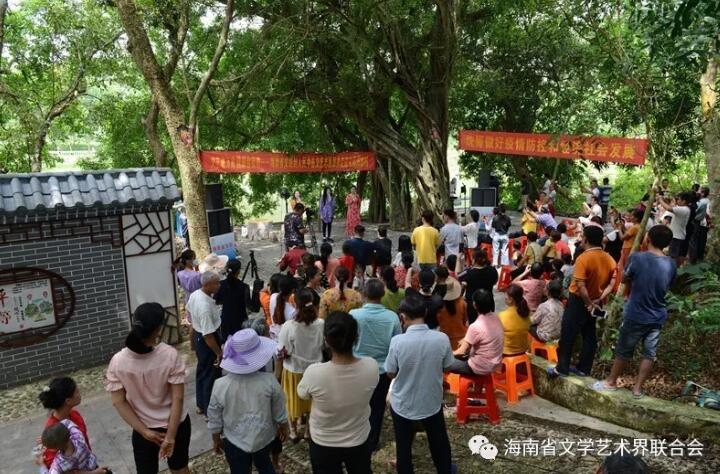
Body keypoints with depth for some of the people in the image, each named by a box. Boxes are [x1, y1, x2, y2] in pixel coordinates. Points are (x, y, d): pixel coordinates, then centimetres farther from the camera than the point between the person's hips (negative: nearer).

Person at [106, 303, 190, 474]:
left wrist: (145, 431, -8)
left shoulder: (117, 362, -17)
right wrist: (170, 435, -14)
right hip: (176, 425, -1)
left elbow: (119, 402, -12)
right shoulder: (170, 355, -23)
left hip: (144, 430, 1)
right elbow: (178, 398, -21)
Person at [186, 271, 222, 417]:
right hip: (206, 341, -10)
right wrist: (219, 352, -21)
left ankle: (201, 404, 42)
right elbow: (208, 335, -32)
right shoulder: (205, 307, -36)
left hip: (198, 336, 10)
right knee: (211, 376, 7)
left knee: (202, 371, 24)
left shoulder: (194, 295, -7)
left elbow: (189, 309, 14)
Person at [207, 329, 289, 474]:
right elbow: (279, 412, -8)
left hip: (235, 441, -1)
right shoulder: (269, 381, -24)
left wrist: (216, 440, 9)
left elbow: (215, 420, -10)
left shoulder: (220, 385, -24)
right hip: (264, 438, 1)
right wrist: (283, 427, 12)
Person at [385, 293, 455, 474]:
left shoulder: (398, 341, -25)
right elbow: (447, 367, -3)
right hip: (431, 402, 2)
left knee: (404, 447, 20)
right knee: (439, 443, 26)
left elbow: (390, 373, -12)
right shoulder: (442, 339, -20)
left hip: (402, 404, -2)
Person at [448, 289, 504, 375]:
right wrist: (466, 340, 9)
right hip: (495, 363, 8)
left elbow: (461, 351, -17)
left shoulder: (475, 327, -28)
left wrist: (450, 354, 0)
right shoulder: (496, 318, -6)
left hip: (481, 368, -8)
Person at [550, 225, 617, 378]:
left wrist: (589, 304, -17)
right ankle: (583, 368, 22)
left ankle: (562, 368, 11)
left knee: (568, 335, 4)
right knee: (589, 335, 14)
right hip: (594, 302, 7)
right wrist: (598, 300, -5)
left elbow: (581, 286, -27)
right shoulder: (609, 259, -1)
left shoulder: (583, 258, -23)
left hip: (579, 301, -6)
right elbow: (612, 284, 0)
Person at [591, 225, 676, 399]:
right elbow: (666, 287, 11)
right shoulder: (671, 265, -3)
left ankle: (611, 382, 26)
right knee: (649, 353, 13)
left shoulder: (637, 258, -17)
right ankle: (638, 388, 21)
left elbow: (626, 278, -1)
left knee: (623, 350, 11)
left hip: (636, 315, -3)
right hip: (658, 317, 4)